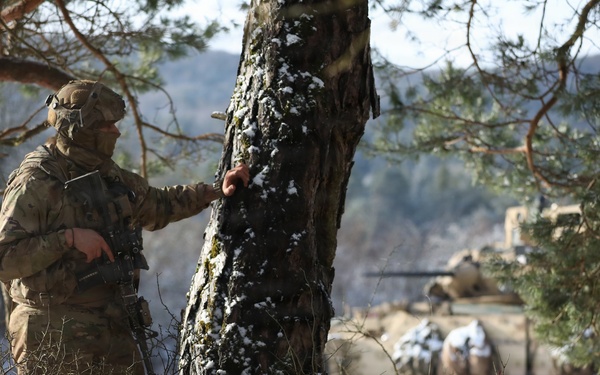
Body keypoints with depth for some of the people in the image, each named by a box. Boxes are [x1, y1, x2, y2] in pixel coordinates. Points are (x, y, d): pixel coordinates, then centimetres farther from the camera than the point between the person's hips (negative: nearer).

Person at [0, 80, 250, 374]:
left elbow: (159, 205, 29)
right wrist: (68, 238, -24)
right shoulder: (35, 184, -13)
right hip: (55, 335, -7)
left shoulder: (110, 178, 12)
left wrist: (216, 190, 23)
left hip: (112, 325, 8)